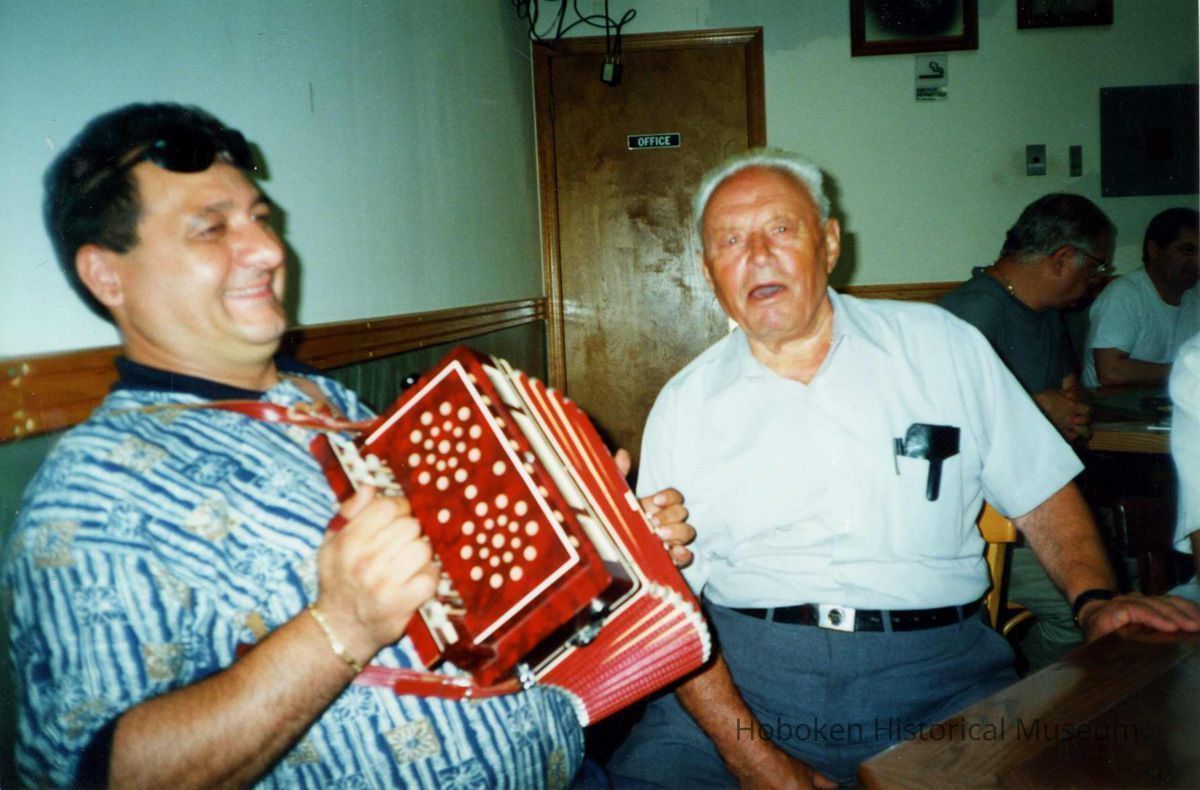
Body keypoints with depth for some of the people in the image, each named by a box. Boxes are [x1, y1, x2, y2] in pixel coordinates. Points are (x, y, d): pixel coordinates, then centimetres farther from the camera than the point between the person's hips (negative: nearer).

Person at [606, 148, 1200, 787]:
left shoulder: (942, 345, 9)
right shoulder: (685, 404, 5)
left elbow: (1042, 493, 14)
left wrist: (1096, 599, -5)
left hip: (937, 669, 1)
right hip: (746, 670, 0)